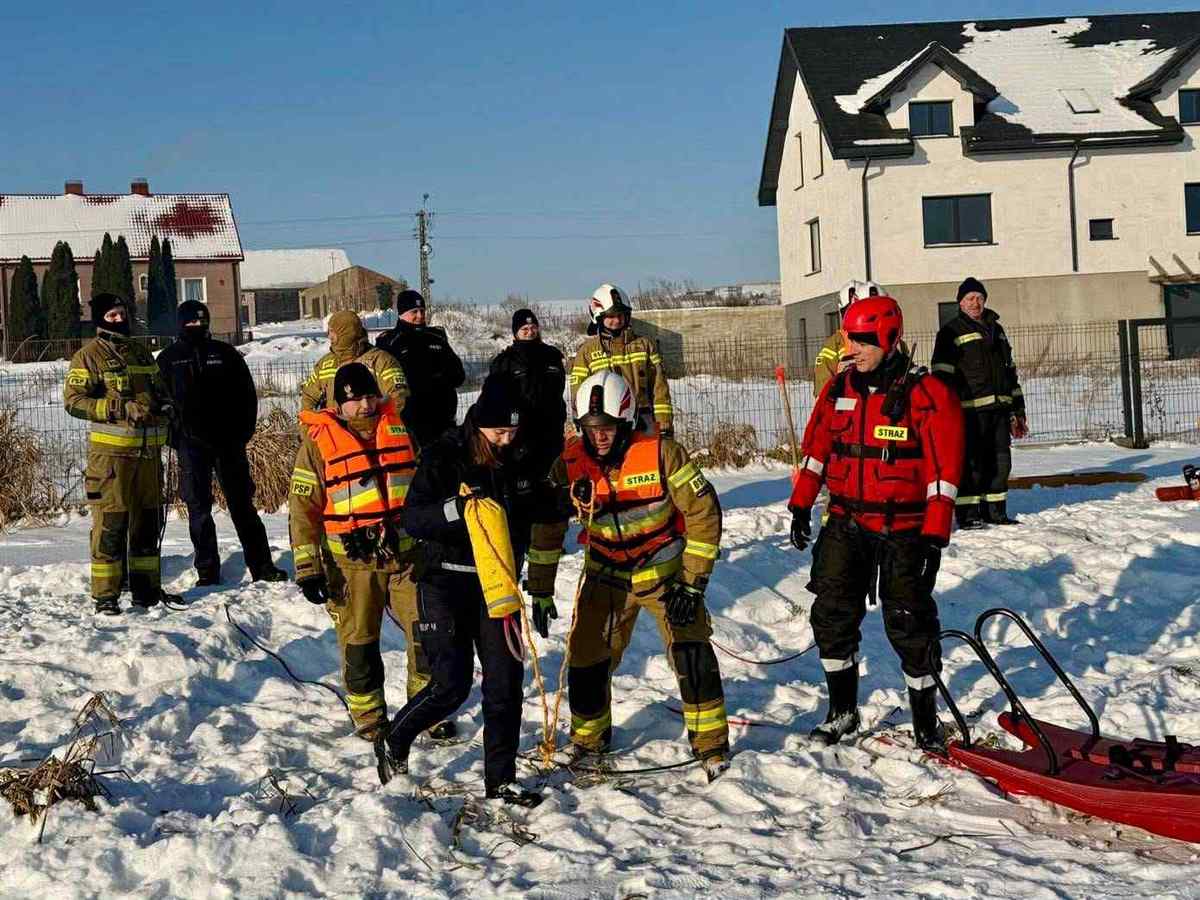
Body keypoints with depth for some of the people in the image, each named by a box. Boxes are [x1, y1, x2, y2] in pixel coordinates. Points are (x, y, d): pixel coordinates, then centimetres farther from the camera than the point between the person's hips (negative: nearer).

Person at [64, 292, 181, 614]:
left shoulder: (140, 352, 18)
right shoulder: (90, 355, -3)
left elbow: (160, 389, 29)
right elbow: (73, 399, -10)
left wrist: (163, 405, 4)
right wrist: (120, 409, -19)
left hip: (148, 450, 7)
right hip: (111, 451, -6)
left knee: (148, 521, 12)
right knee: (111, 523, -6)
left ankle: (147, 588, 22)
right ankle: (105, 595, -1)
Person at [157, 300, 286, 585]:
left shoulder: (225, 353, 8)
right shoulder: (168, 359, 6)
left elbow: (247, 393, 10)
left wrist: (243, 432, 1)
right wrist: (174, 437, -3)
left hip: (228, 441, 1)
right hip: (192, 444, -1)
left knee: (242, 504, 5)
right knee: (198, 508, 1)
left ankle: (262, 566, 9)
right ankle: (207, 571, 7)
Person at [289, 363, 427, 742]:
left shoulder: (400, 425, 5)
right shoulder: (318, 440, -4)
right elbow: (303, 506, -4)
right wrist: (307, 567, -8)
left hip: (407, 554, 3)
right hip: (352, 562, -2)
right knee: (359, 641, 4)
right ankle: (369, 718, 21)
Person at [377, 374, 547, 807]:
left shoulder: (516, 459, 5)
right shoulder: (443, 456, -11)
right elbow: (412, 519, -16)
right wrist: (458, 506, -30)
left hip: (497, 583, 5)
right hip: (446, 582, -5)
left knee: (506, 682, 2)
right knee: (451, 684, -8)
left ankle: (501, 779, 14)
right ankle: (394, 741, 19)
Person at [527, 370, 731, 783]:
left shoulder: (660, 452, -21)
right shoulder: (570, 463, -13)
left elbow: (703, 511, -15)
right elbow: (546, 526, -2)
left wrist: (691, 582, -17)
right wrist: (540, 591, -2)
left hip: (663, 567, -2)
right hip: (606, 574, 3)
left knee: (690, 650, -13)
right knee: (586, 656, -1)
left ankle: (710, 741, 2)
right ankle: (589, 738, 22)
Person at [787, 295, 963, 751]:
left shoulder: (926, 395, -12)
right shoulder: (838, 390, 5)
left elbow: (943, 470, -14)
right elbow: (816, 449, 15)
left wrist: (934, 537, -17)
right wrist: (801, 506, 12)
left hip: (904, 530, -5)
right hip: (846, 525, 5)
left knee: (909, 625, 1)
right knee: (832, 615, 4)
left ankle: (926, 720, 17)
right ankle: (842, 711, 20)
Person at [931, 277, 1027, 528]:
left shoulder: (996, 329, 20)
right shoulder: (952, 332, 0)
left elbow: (1010, 372, 24)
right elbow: (942, 375, -7)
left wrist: (1017, 411, 21)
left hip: (999, 408, 7)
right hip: (970, 410, -7)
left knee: (1000, 461, 9)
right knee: (971, 462, -6)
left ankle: (995, 511, 19)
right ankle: (967, 514, 1)